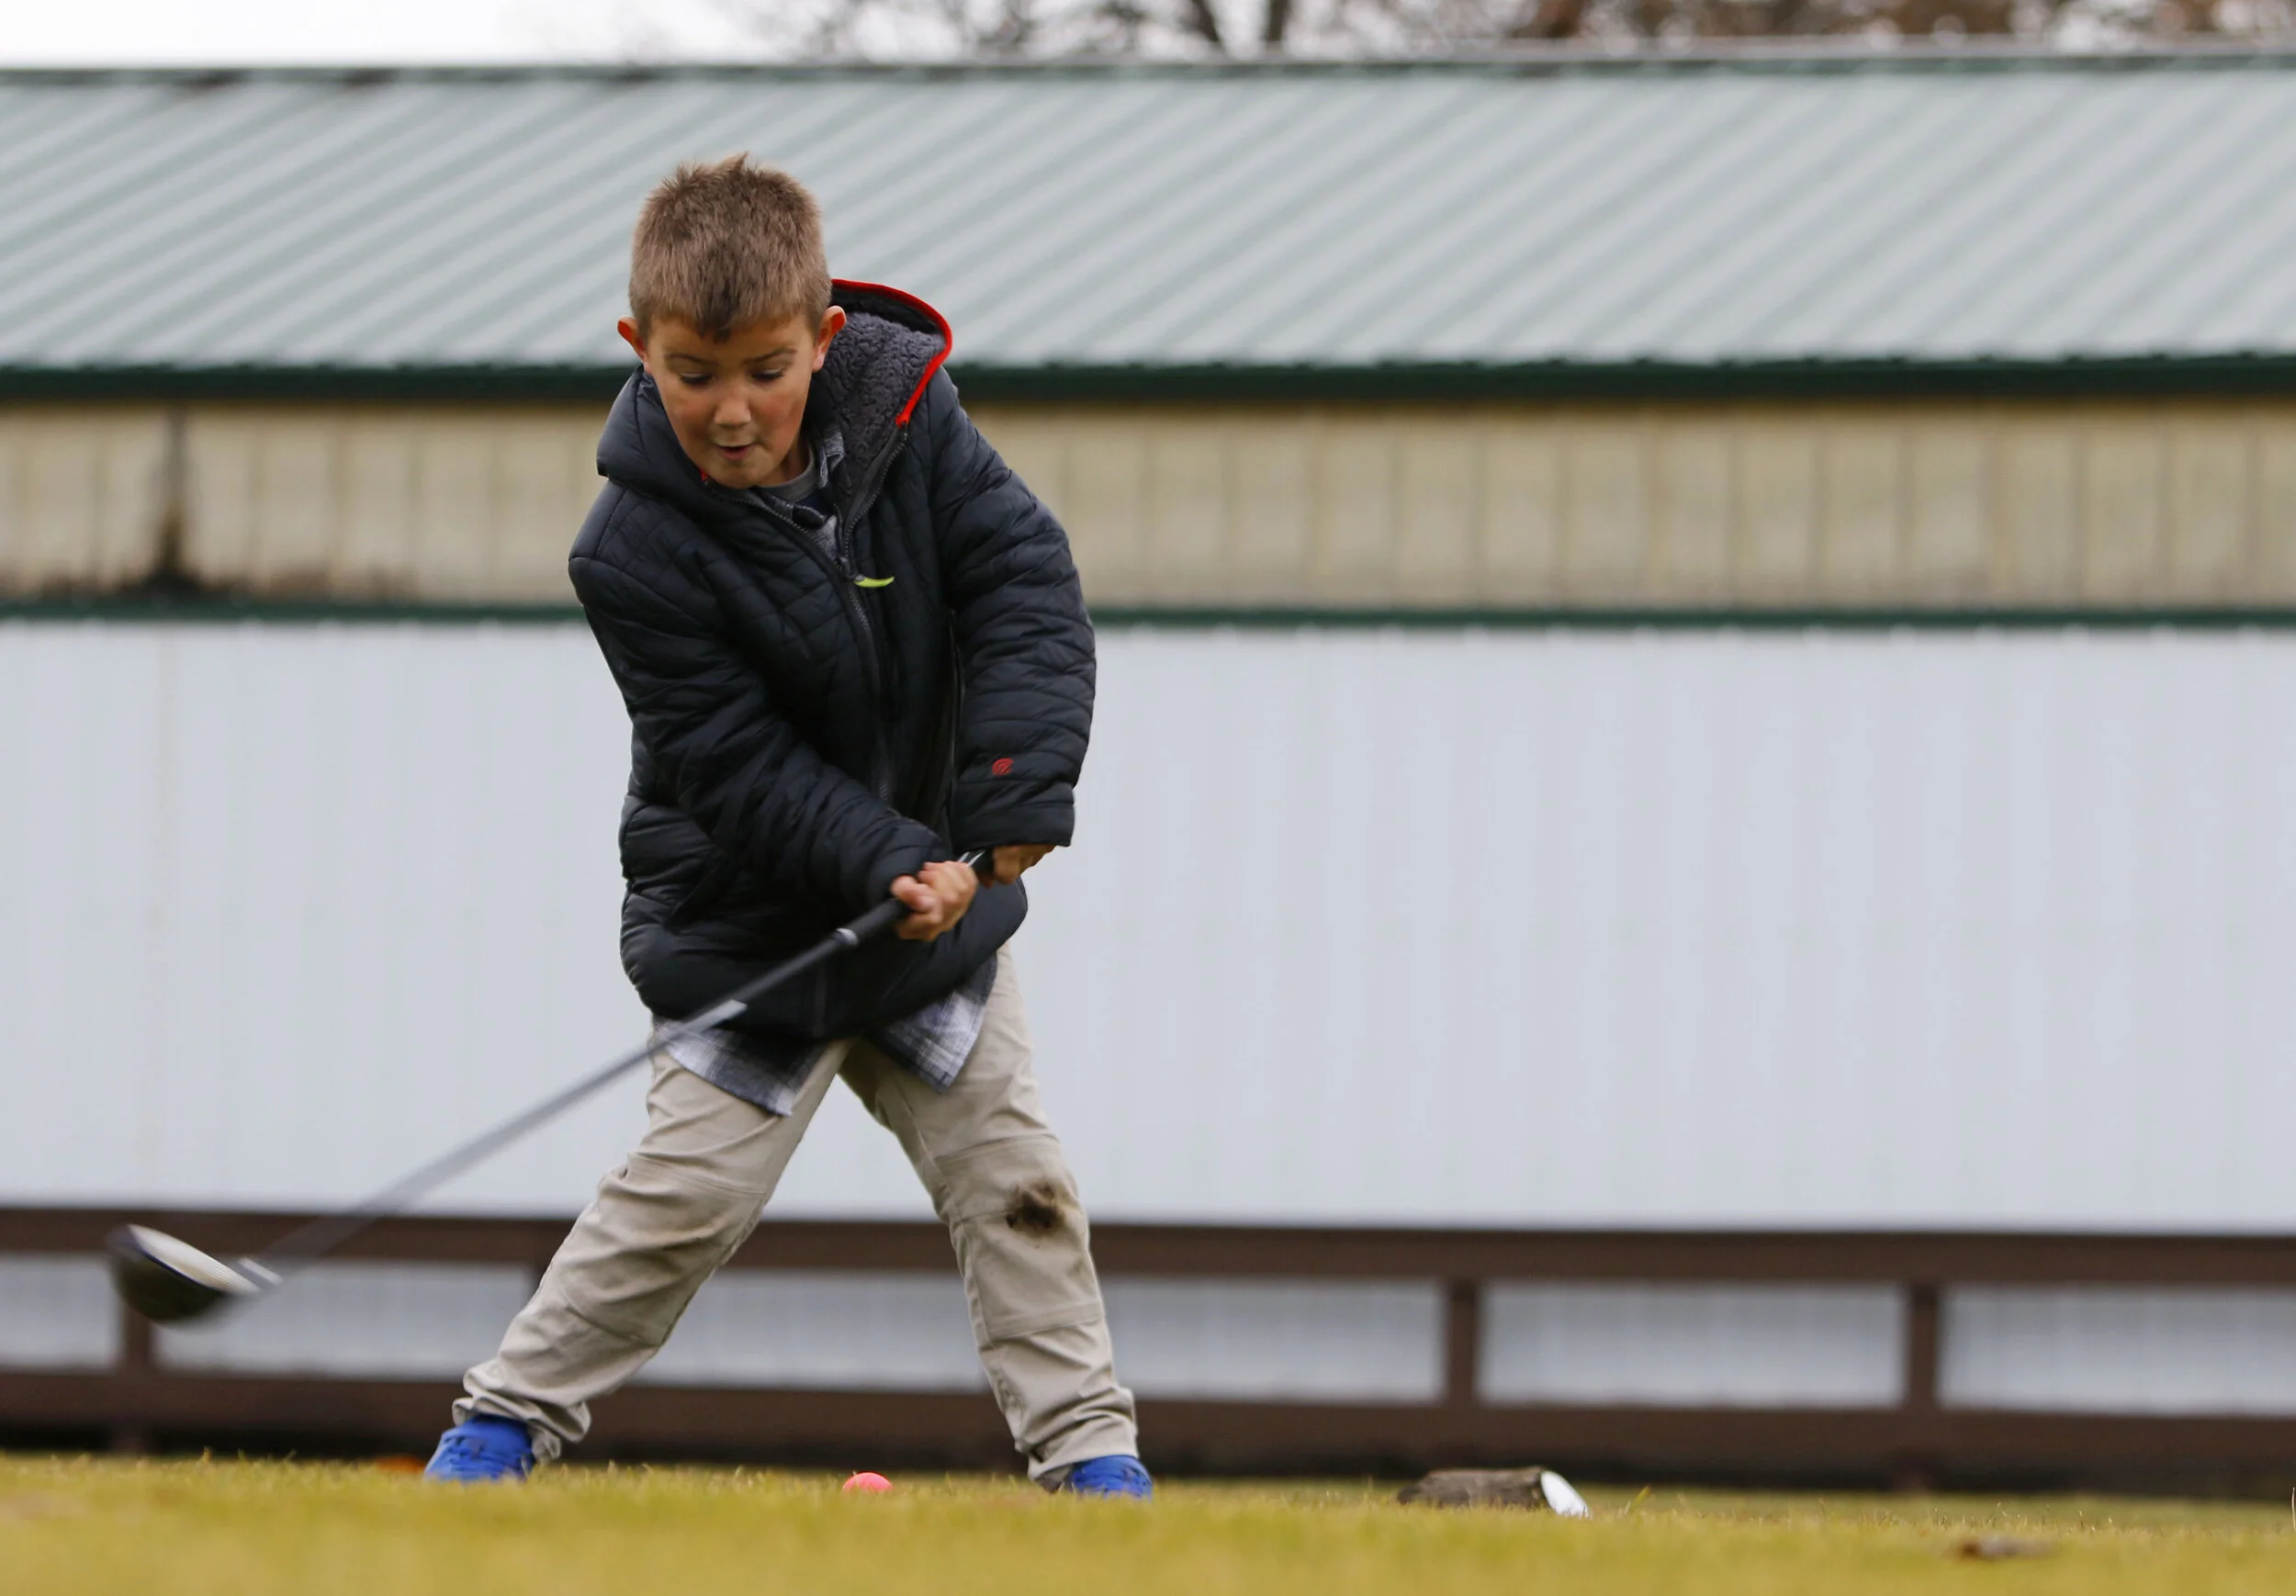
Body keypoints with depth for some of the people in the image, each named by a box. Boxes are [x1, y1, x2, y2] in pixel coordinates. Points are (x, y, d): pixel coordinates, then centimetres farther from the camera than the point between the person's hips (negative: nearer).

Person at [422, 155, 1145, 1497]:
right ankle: (508, 1419, 5)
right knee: (692, 1187, -8)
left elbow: (1026, 582, -13)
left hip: (938, 886, 4)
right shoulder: (639, 550, -22)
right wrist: (890, 866, -33)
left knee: (1014, 1178, 4)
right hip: (752, 920, -4)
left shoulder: (906, 417, -12)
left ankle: (1090, 1449, 12)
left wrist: (1019, 790, -26)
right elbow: (735, 764, -22)